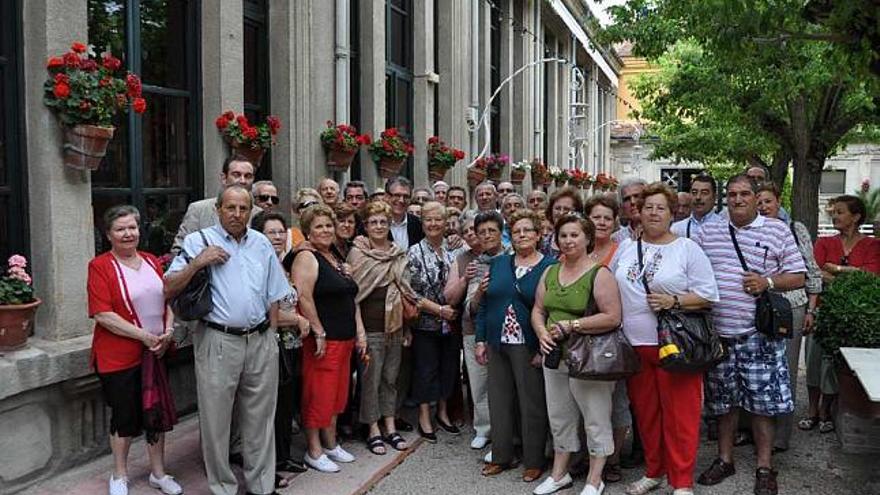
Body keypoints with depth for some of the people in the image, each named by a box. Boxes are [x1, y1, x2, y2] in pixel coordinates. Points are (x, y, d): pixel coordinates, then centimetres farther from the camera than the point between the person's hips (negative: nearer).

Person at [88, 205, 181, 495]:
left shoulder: (152, 262, 8)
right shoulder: (100, 265, -8)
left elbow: (168, 300, 14)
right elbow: (103, 315, -16)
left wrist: (167, 331, -3)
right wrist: (144, 336, -19)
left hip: (156, 352, 5)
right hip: (119, 356, -5)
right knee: (125, 416, 8)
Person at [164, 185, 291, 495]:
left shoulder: (262, 244, 11)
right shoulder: (199, 241, 0)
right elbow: (169, 289, -5)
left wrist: (271, 337, 10)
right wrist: (197, 263, -17)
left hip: (260, 341, 4)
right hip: (218, 341, -3)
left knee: (259, 418, 12)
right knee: (216, 420, 4)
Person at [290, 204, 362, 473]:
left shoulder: (336, 258, 16)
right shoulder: (307, 257, -10)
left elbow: (350, 297, 19)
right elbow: (304, 297, -20)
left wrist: (360, 331, 13)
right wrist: (319, 333, -21)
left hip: (345, 339, 9)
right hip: (323, 338, -9)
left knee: (337, 392, 16)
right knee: (318, 394, -1)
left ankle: (331, 444, 28)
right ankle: (314, 451, 12)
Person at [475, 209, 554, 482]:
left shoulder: (550, 266, -4)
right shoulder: (498, 263, 9)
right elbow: (484, 303, 11)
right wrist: (481, 340, 5)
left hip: (529, 348, -4)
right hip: (497, 345, 5)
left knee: (532, 404, 4)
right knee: (499, 401, 12)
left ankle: (534, 461, 18)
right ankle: (501, 456, 26)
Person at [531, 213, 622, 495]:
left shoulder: (599, 274, -10)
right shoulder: (550, 272, 10)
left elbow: (612, 317, -17)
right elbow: (538, 309, 15)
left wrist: (571, 326, -18)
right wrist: (542, 333, -5)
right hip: (555, 355, 6)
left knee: (596, 419, 4)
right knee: (559, 417, 16)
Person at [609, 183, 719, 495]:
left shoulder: (688, 249, -1)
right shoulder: (626, 248, 11)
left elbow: (708, 295, -4)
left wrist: (674, 301, -16)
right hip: (634, 344, 4)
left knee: (680, 414, 0)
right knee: (645, 412, 12)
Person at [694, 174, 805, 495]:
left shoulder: (777, 230, 3)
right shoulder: (708, 231, 10)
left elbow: (798, 277, 2)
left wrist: (768, 282, -15)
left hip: (758, 332, -2)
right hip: (717, 331, 3)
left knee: (762, 401, 2)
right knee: (723, 399, 12)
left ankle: (764, 467, 16)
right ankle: (725, 459, 26)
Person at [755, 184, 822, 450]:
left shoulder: (795, 229, 4)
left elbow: (812, 272, 6)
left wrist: (811, 310, 2)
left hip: (790, 308, -1)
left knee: (785, 372, 2)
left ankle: (780, 437, 11)